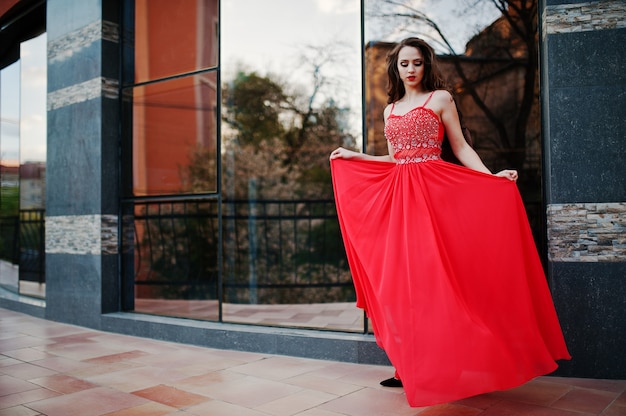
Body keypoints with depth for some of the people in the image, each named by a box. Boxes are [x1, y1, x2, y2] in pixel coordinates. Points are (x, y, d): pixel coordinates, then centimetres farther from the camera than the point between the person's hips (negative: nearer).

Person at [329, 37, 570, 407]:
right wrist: (353, 156, 22)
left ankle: (442, 366, 2)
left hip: (434, 192, -5)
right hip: (398, 196, 5)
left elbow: (461, 148, 2)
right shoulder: (391, 109, 20)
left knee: (433, 274, -9)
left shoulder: (441, 98, 6)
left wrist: (491, 176, -12)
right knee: (400, 278, 1)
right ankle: (411, 367, 9)